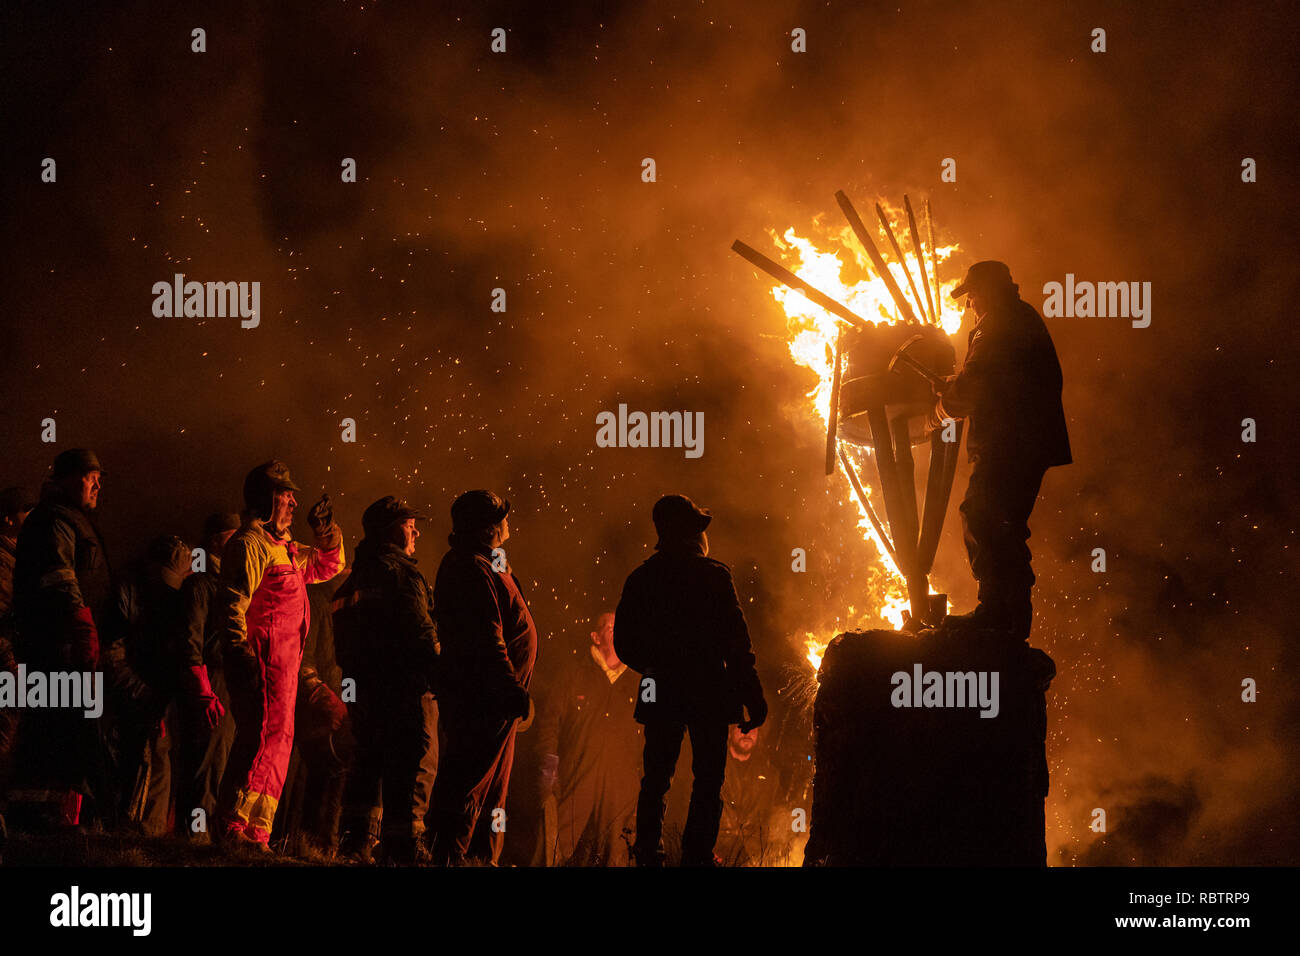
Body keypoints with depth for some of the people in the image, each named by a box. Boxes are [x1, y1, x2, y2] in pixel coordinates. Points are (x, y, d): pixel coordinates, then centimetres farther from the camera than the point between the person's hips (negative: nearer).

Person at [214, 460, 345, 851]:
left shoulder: (282, 547, 23)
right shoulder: (251, 543, -9)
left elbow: (326, 566, 36)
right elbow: (232, 602, -18)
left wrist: (326, 534, 17)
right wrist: (239, 651, -26)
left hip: (282, 663, 11)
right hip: (263, 658, -11)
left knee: (275, 743, 11)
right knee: (267, 738, -16)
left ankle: (253, 832, 14)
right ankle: (238, 826, -19)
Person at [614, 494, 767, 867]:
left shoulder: (640, 580, 3)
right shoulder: (714, 576, -8)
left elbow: (624, 644, 7)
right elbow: (737, 644, -11)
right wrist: (753, 697, -7)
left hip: (660, 696, 4)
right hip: (709, 695, -4)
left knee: (655, 780, 11)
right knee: (708, 781, 2)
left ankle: (648, 854, 8)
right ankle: (697, 857, -4)